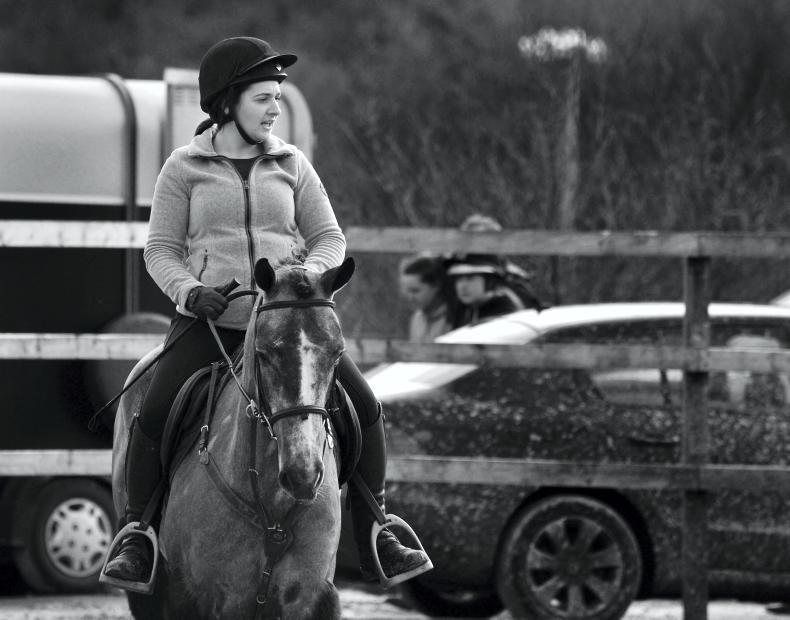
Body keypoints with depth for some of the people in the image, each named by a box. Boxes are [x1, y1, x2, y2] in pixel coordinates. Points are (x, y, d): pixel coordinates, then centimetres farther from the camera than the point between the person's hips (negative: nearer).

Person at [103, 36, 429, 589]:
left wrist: (309, 274, -12)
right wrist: (189, 292, -15)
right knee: (153, 415, -23)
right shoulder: (185, 169, 3)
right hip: (208, 320, -2)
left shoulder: (291, 165, 9)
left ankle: (374, 538, 1)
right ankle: (137, 536, -4)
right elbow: (161, 250, 5)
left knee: (364, 405, -11)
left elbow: (330, 238, 10)